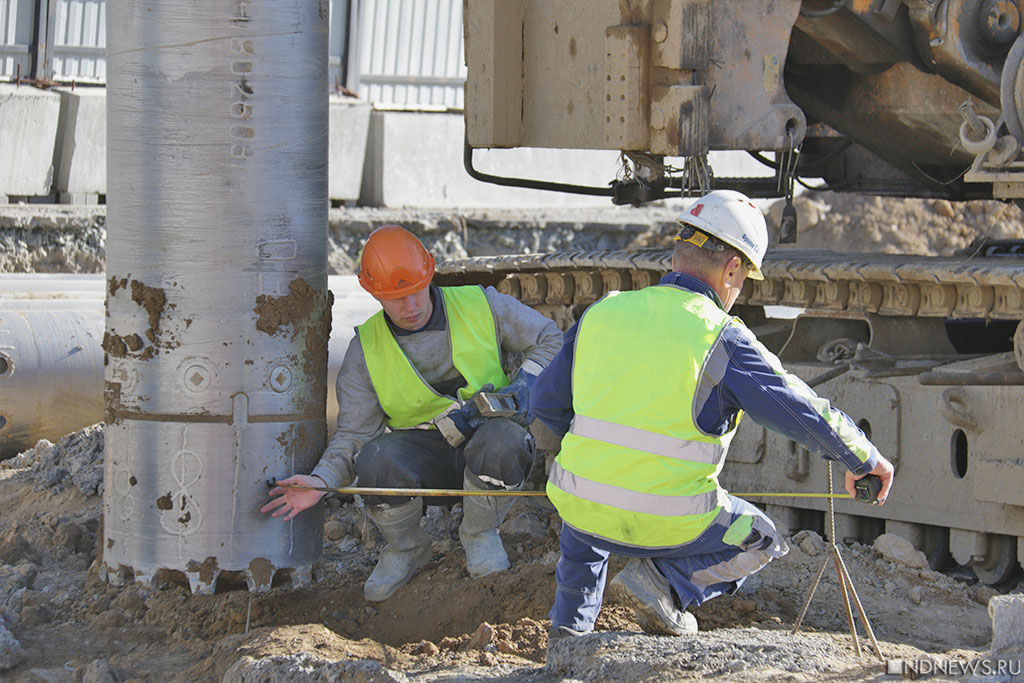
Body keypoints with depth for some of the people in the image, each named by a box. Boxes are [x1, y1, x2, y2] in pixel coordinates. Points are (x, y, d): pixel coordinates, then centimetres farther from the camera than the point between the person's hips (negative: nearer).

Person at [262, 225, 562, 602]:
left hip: (486, 434, -1)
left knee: (502, 442, -39)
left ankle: (480, 533, -5)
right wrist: (320, 480, -21)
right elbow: (354, 434, -3)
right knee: (376, 461, -34)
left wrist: (525, 386, -10)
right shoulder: (366, 349, -3)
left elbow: (548, 340, 8)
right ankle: (405, 549, -1)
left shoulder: (481, 307, -5)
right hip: (423, 454, 1)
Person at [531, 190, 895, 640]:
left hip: (586, 510, 5)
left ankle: (571, 625, 27)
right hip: (667, 525, -5)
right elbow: (804, 413, -7)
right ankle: (664, 581, -1)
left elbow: (546, 403, 12)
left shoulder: (602, 314, 3)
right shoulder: (721, 337, -11)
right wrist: (865, 460, 11)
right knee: (761, 542, 21)